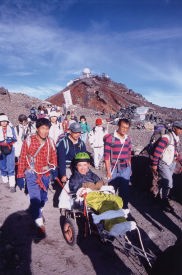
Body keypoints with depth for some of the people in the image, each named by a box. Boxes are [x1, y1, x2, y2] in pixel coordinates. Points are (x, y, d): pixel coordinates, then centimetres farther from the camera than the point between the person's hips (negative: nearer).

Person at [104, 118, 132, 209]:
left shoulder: (128, 139, 6)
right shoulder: (110, 138, -12)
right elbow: (106, 156, -12)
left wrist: (129, 168, 15)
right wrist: (108, 171, -12)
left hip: (126, 169, 5)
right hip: (114, 169, -5)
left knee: (124, 191, 15)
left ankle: (124, 207, 32)